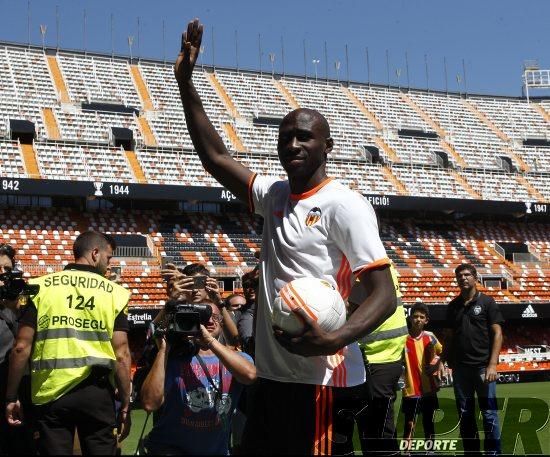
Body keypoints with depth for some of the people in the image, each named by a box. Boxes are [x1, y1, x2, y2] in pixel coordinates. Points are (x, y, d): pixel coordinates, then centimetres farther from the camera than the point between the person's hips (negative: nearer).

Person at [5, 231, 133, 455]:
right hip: (96, 392, -1)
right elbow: (121, 355, -3)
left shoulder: (41, 286, 2)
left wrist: (11, 397, 7)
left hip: (50, 394, 1)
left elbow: (21, 348, -2)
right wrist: (125, 405, 5)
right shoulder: (114, 292, 0)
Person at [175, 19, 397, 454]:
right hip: (272, 374, 8)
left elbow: (384, 295, -15)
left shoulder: (345, 205, -11)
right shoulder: (275, 195, 12)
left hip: (320, 380, -8)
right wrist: (185, 81, 11)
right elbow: (215, 157, 16)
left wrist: (333, 340, -32)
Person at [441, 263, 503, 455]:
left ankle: (493, 452, 6)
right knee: (465, 415, 8)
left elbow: (497, 334, -3)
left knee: (489, 414, -2)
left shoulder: (486, 302, 1)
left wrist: (493, 364, -13)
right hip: (460, 367, 4)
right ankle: (471, 452, 16)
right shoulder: (453, 306, 12)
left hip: (483, 366, -4)